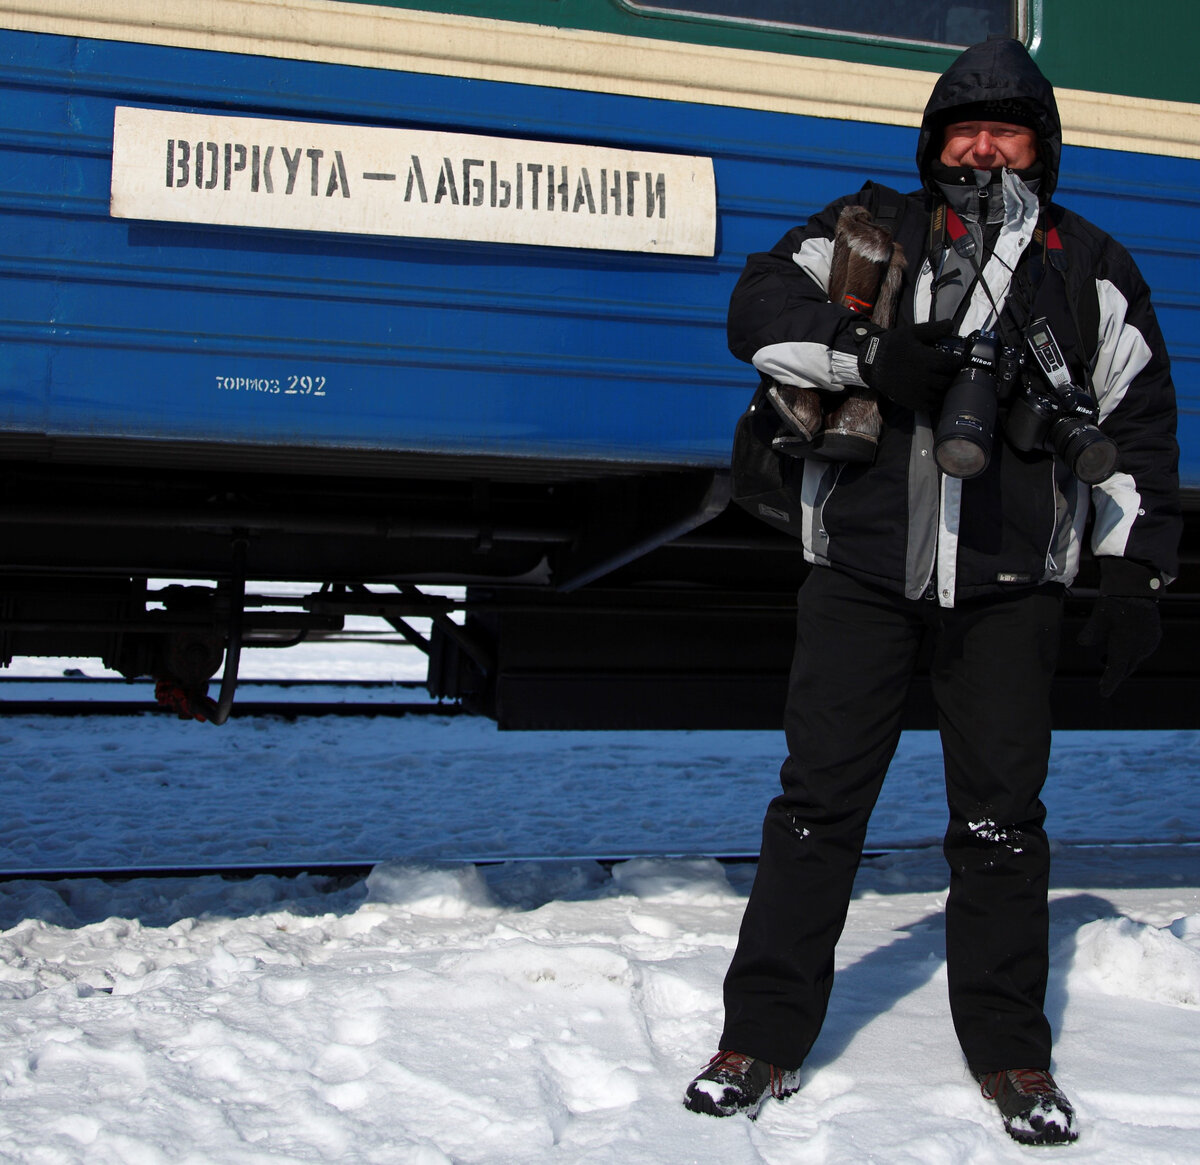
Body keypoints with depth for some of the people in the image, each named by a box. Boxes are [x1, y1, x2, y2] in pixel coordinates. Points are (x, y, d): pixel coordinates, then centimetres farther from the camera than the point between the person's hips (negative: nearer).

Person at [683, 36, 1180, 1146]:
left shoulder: (1092, 271, 10)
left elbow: (1138, 424, 11)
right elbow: (760, 306, -2)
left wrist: (1135, 575, 4)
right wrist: (872, 353, -16)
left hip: (1010, 587, 0)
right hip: (860, 569, 0)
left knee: (1002, 819, 4)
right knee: (818, 803, 2)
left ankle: (1012, 1053, 17)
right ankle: (764, 1036, 11)